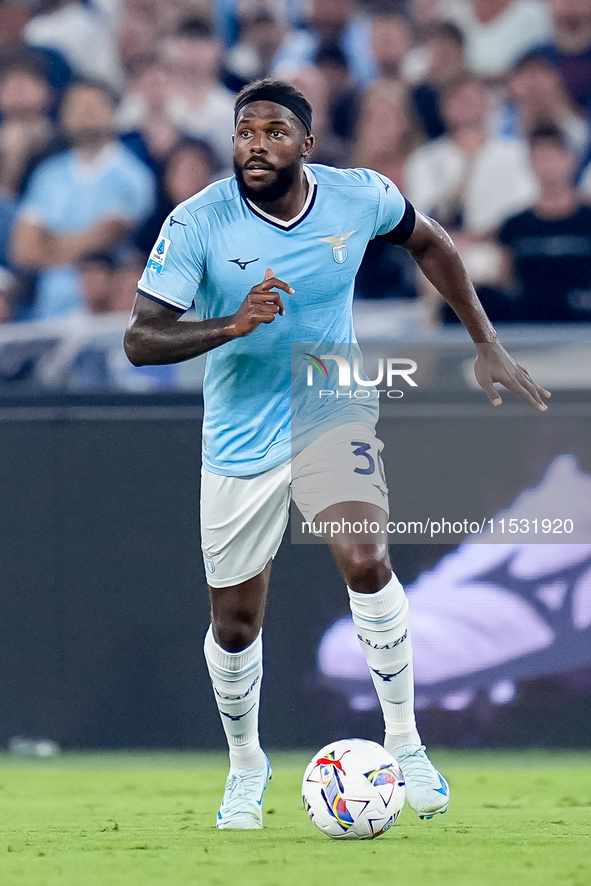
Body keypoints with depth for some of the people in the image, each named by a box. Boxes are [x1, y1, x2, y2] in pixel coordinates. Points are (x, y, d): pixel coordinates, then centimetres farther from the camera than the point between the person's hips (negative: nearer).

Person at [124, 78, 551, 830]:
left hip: (333, 415, 0)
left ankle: (404, 743, -8)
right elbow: (139, 340, -21)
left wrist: (487, 346, 10)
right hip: (239, 444, 0)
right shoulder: (198, 224, -18)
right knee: (235, 625, 8)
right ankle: (246, 764, 36)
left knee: (365, 563, -25)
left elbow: (427, 243, 11)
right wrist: (232, 326, -37)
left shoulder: (360, 197, -11)